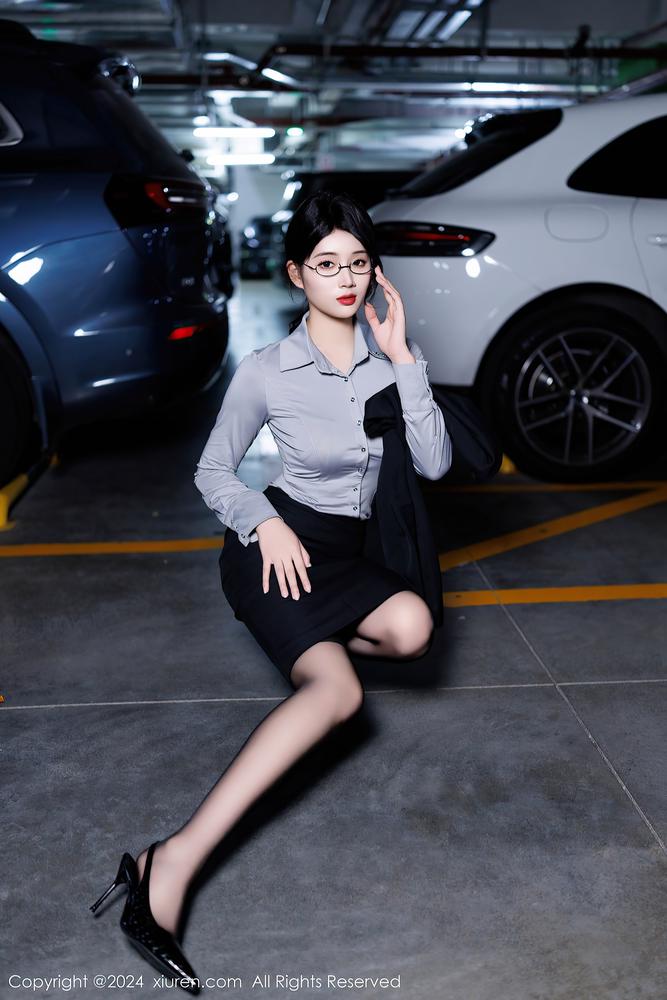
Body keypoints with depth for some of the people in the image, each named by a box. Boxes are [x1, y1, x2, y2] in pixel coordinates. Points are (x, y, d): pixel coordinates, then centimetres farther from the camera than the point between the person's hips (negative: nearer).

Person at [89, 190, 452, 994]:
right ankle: (172, 863, -32)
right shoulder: (265, 372, -8)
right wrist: (264, 523, -16)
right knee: (338, 689, -29)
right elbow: (213, 472, 2)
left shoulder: (392, 353, 0)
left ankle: (305, 640, 5)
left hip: (345, 549, 5)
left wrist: (402, 359, -16)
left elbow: (434, 464, -9)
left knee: (410, 629, -28)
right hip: (279, 539, -4)